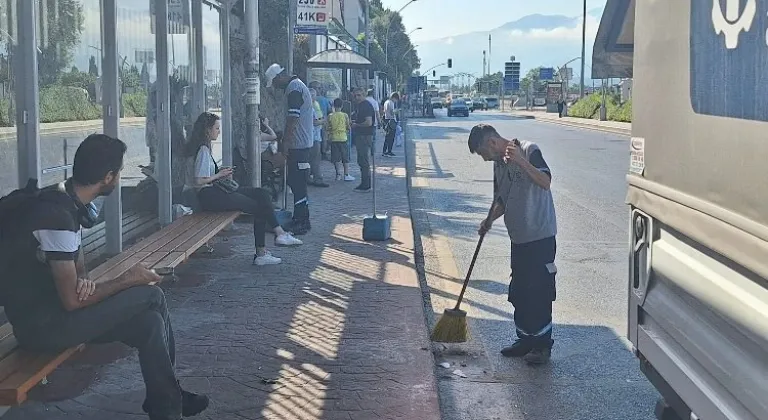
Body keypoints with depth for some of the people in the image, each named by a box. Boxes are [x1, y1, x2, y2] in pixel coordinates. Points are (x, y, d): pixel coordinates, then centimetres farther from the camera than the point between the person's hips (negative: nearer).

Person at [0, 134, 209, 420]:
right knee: (152, 296, -10)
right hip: (41, 326, -9)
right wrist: (129, 280, -10)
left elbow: (77, 270, 11)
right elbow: (73, 300, -23)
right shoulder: (57, 215, -26)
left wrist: (84, 283, -14)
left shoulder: (67, 202, 5)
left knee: (149, 322, -3)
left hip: (52, 306, 9)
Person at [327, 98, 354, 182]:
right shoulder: (345, 115, -6)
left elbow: (328, 129, 1)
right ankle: (346, 175, 4)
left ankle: (338, 174, 6)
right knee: (345, 157, 6)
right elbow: (348, 128, 0)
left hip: (334, 138, 1)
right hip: (343, 138, -1)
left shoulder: (330, 116, -4)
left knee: (336, 158, 6)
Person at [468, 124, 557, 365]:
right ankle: (525, 339, 25)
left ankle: (542, 345, 8)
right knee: (518, 292, 13)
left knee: (539, 291, -2)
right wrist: (489, 220, -1)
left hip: (540, 236, -8)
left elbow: (545, 181, -26)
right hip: (519, 237, 8)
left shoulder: (529, 151, -12)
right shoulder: (499, 163, 11)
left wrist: (520, 161, -35)